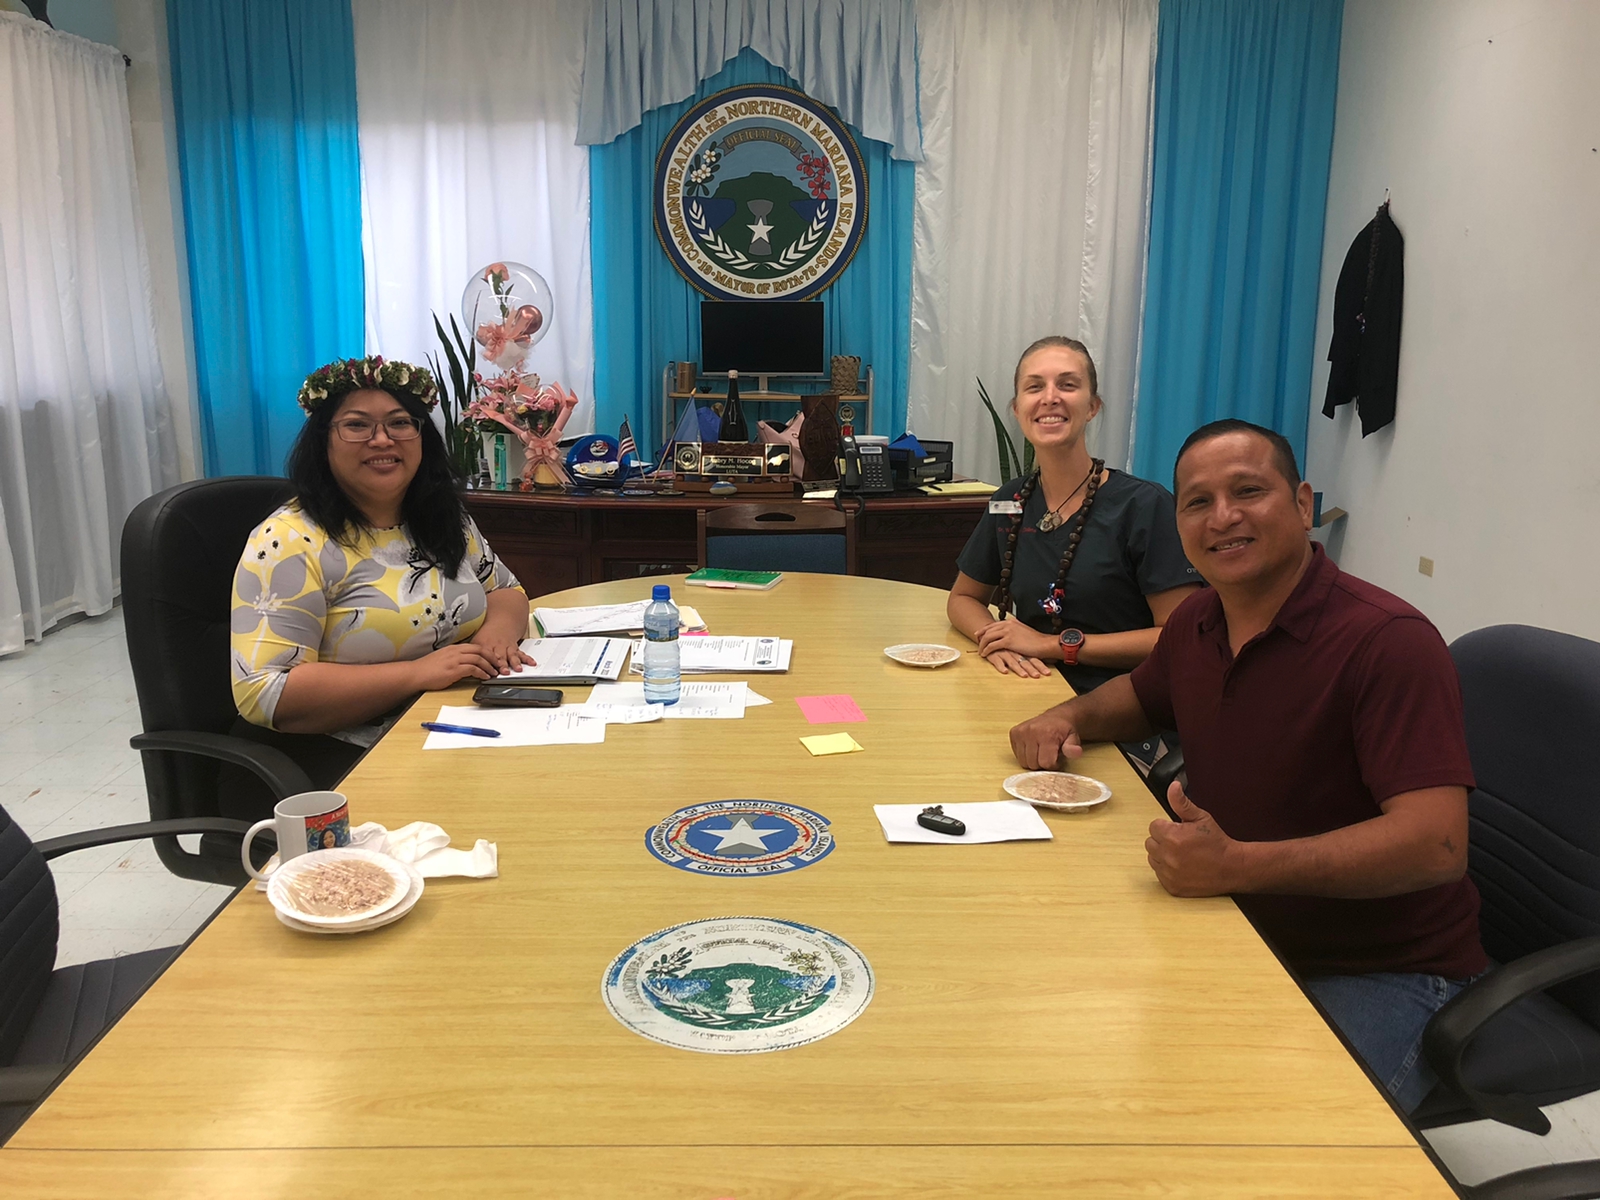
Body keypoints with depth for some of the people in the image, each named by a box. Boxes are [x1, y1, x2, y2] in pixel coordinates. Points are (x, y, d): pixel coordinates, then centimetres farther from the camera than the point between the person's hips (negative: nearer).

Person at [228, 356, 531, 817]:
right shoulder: (291, 544, -11)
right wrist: (416, 673, -24)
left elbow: (505, 589, 21)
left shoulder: (443, 521, 10)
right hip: (331, 764, -7)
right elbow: (263, 693, -18)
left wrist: (497, 630, -5)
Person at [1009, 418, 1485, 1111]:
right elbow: (1141, 694, 25)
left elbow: (1436, 844, -29)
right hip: (1241, 935, 7)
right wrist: (1070, 718, 3)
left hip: (1381, 971, -6)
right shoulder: (1196, 622, 2)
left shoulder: (1388, 640, -21)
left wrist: (1237, 865, -38)